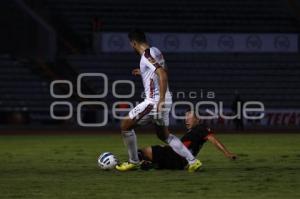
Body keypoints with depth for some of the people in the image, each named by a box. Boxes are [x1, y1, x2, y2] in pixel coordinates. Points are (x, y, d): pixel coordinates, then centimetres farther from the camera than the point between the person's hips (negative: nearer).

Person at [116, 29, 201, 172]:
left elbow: (163, 75, -25)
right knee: (164, 135, 19)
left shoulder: (147, 55, -15)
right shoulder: (155, 51, 14)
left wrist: (161, 100, -28)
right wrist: (143, 73, 34)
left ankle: (134, 162, 12)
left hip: (154, 101, -9)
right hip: (162, 100, 9)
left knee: (126, 125, 3)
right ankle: (192, 161, 11)